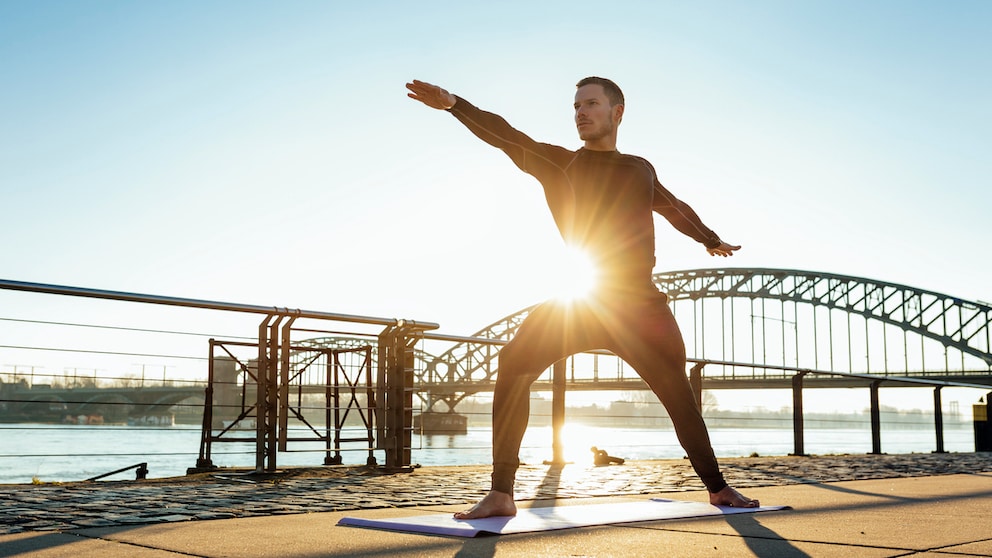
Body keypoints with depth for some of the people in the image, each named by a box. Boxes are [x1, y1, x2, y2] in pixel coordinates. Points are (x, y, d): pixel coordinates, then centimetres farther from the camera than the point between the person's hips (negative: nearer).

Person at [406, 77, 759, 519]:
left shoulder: (640, 169, 20)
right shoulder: (558, 163, 12)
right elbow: (505, 136, -2)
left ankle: (717, 488, 23)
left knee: (678, 394, 4)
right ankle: (501, 494, -15)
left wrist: (711, 239, 52)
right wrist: (452, 103, -16)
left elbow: (675, 208, 37)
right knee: (514, 365, -19)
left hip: (640, 302, 2)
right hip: (577, 299, -2)